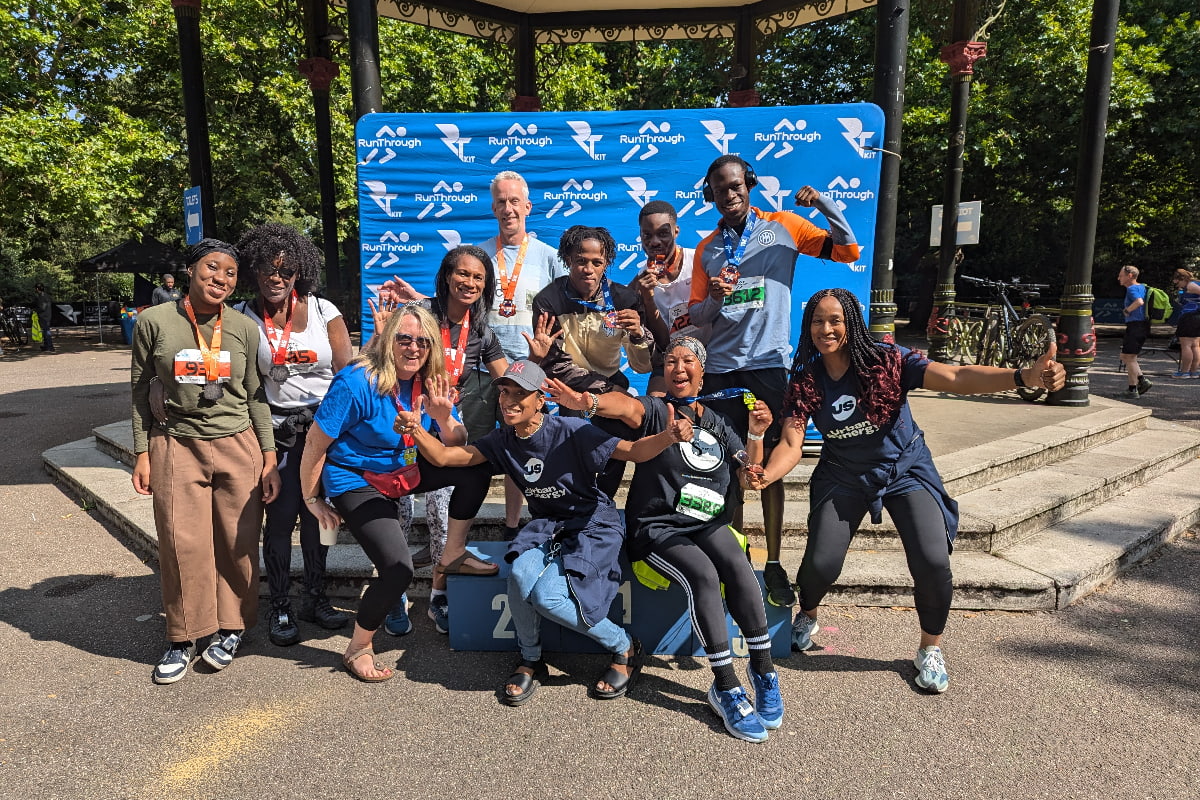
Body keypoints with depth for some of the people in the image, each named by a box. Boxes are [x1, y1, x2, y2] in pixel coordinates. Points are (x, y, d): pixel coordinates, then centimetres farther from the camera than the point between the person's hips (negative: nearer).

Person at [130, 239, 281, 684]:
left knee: (237, 543, 4)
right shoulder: (154, 322, -2)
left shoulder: (244, 329, 0)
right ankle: (184, 638, 20)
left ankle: (231, 628, 24)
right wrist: (142, 454, 3)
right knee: (182, 544, 1)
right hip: (176, 447, 0)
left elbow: (256, 397, 5)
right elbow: (141, 390, 5)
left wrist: (269, 458, 3)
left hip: (238, 447, 1)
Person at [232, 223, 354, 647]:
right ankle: (280, 608, 15)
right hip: (278, 430, -1)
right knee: (281, 516, -1)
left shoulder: (323, 310, 1)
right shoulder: (243, 317, 0)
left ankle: (315, 598, 27)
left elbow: (346, 369, -2)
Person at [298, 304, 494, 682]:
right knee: (398, 568, -20)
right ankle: (357, 650, 7)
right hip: (356, 482, -6)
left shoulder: (429, 382, -6)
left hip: (405, 471, 7)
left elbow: (459, 447, -2)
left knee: (476, 471, -11)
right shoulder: (356, 383, -25)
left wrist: (443, 417, -22)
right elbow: (315, 445, -18)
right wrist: (312, 500, -8)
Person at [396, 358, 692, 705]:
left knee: (547, 596, -25)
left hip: (594, 525, -5)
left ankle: (624, 648, 2)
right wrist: (415, 430, -26)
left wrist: (669, 436, -40)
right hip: (546, 525, 5)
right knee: (521, 573, -28)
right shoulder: (502, 441, -2)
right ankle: (530, 662, 1)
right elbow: (444, 456, -7)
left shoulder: (570, 432, -18)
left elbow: (634, 451, -20)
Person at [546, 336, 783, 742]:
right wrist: (588, 400, -49)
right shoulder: (657, 410, -1)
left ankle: (763, 671, -13)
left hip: (707, 523, 4)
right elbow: (628, 406, -26)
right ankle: (726, 689, -20)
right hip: (658, 527, -4)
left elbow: (748, 475, 14)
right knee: (704, 575, -30)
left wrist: (756, 435, -5)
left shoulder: (718, 423, 15)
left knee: (738, 566, -26)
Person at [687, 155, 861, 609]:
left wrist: (822, 202, -9)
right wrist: (716, 299, -12)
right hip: (721, 369, 3)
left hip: (768, 365, -3)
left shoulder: (782, 226, 5)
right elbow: (695, 316, 9)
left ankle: (774, 565, 8)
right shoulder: (707, 248, 13)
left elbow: (848, 250, 1)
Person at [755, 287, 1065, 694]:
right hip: (844, 476, 2)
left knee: (933, 562, -17)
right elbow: (791, 443, -18)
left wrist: (1024, 375, -43)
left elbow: (956, 377, -28)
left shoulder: (886, 361, -18)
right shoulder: (805, 380, -11)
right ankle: (806, 616, 27)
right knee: (820, 563, -10)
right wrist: (765, 475, -39)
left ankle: (930, 649, 12)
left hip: (905, 470, -1)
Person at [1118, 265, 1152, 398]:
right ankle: (1142, 381, 13)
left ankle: (1133, 390, 0)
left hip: (1135, 326, -10)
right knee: (1125, 356, 17)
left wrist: (1127, 310, -16)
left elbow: (1139, 301, -32)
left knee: (1129, 357, -3)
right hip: (1143, 326, 10)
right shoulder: (1142, 287, 16)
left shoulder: (1132, 288, -13)